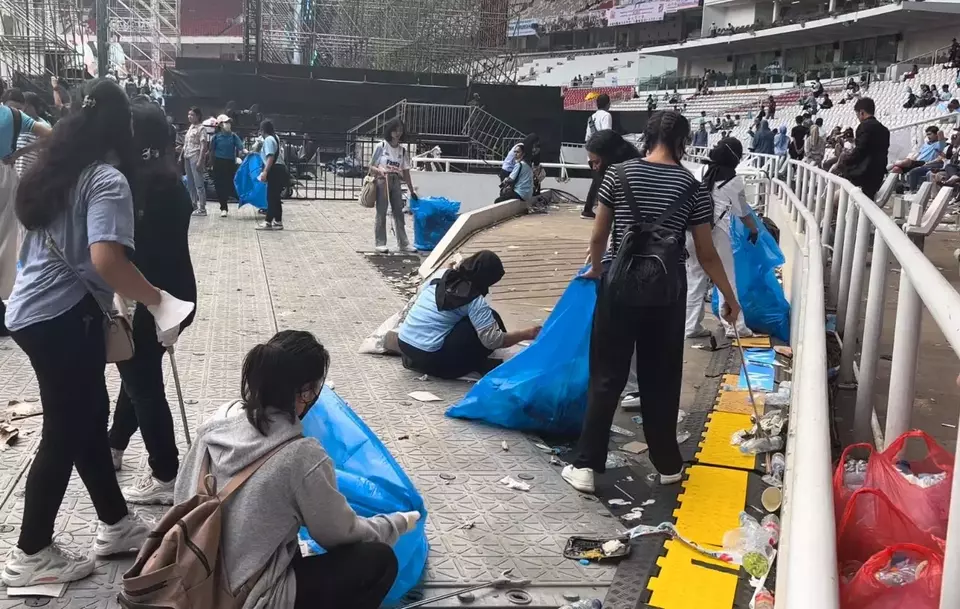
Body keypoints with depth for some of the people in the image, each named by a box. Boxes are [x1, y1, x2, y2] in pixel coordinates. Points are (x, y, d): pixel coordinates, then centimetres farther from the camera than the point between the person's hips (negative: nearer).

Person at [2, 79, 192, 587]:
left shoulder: (53, 171, 13)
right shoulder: (106, 180, -15)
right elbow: (106, 259, -28)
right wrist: (155, 298, -18)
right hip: (64, 316, -9)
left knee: (89, 417, 17)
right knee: (66, 432, 3)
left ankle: (115, 524, 29)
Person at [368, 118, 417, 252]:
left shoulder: (403, 150, 7)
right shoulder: (381, 146, -4)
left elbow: (406, 172, 9)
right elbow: (371, 167, -2)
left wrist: (412, 190, 7)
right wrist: (380, 170, -23)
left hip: (396, 182, 4)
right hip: (382, 181, -4)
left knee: (399, 213, 6)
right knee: (381, 213, -1)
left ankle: (403, 243, 11)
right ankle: (380, 243, 4)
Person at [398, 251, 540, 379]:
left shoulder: (442, 274, 6)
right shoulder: (475, 300, -13)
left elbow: (416, 301, 19)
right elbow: (492, 340, -16)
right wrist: (527, 334, -6)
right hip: (431, 359, -8)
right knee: (492, 318, -2)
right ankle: (476, 365, 8)